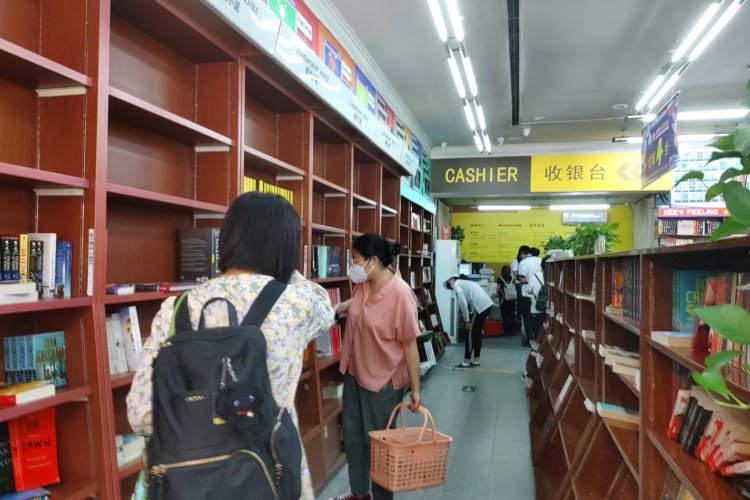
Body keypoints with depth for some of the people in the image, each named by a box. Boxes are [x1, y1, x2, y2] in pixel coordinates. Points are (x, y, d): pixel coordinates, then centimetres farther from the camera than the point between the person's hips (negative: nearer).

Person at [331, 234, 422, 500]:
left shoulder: (400, 293, -24)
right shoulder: (363, 285, -2)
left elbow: (410, 344, -19)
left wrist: (415, 389, -15)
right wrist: (340, 307, 4)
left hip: (383, 380, -7)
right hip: (354, 373, 8)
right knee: (352, 436, 19)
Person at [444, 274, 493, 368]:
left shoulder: (456, 284, 1)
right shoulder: (465, 282, 28)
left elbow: (463, 303, -10)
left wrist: (466, 320, -6)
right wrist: (463, 317, 21)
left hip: (480, 306, -9)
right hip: (486, 304, 9)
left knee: (470, 333, 1)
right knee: (477, 333, 17)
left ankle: (466, 362, 6)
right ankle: (476, 360, 23)